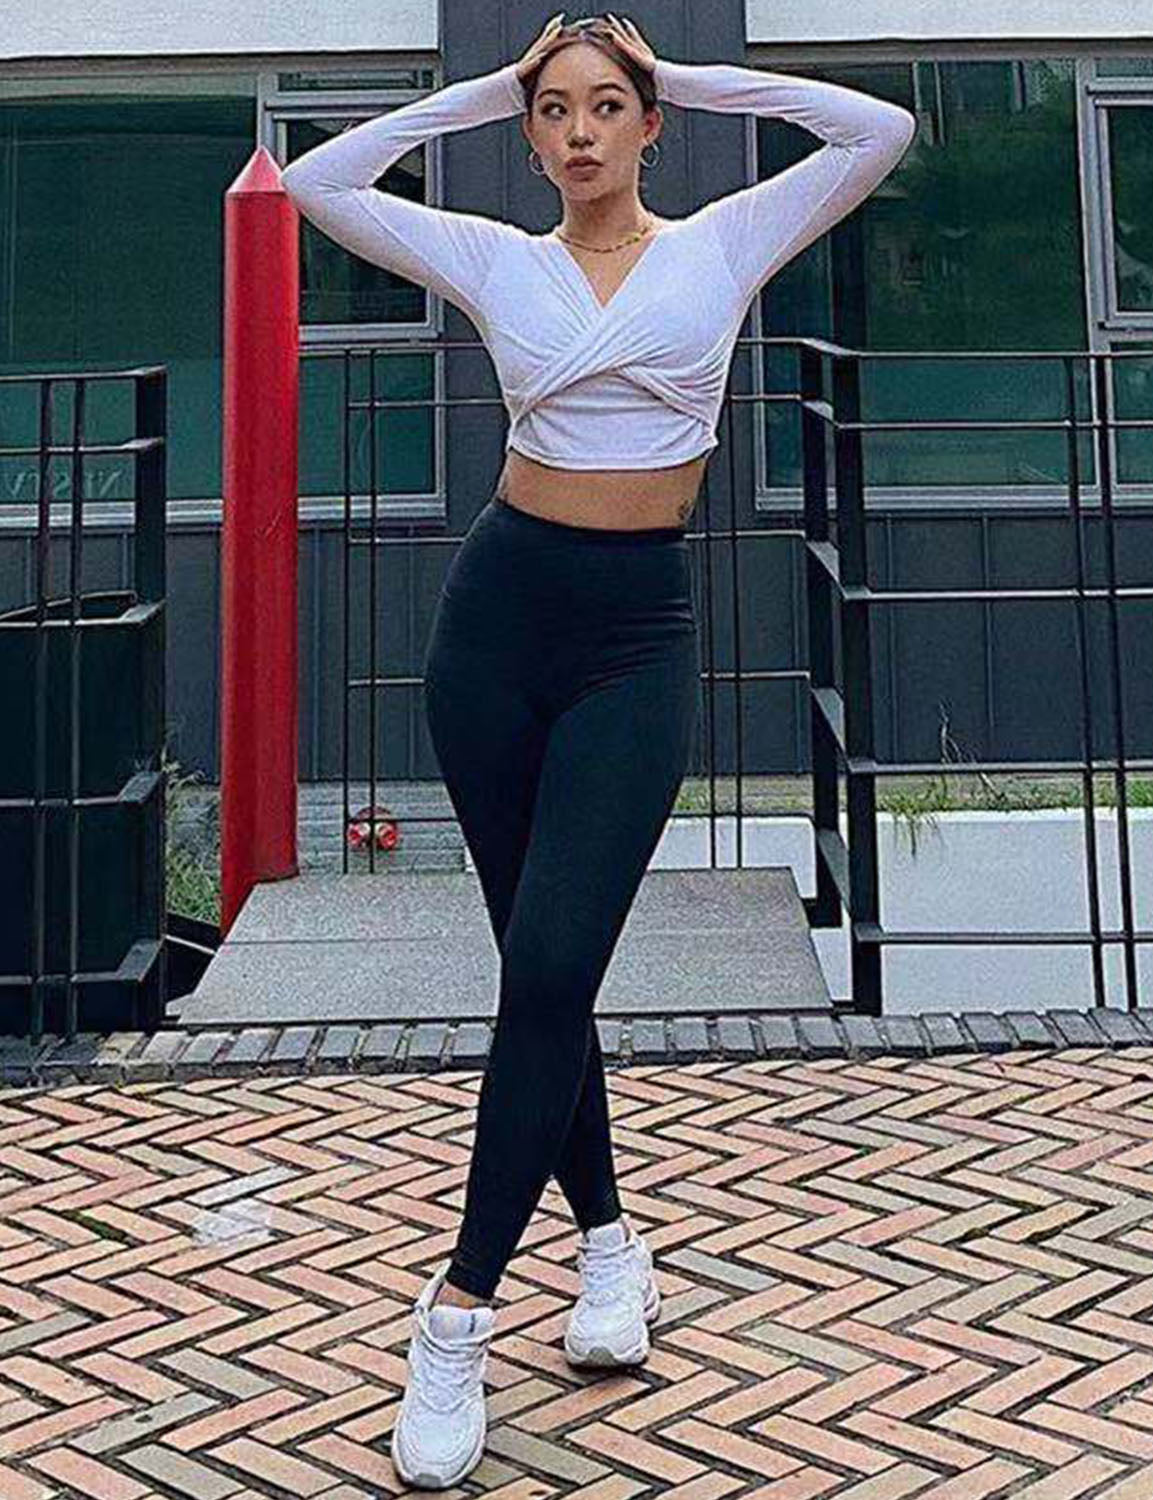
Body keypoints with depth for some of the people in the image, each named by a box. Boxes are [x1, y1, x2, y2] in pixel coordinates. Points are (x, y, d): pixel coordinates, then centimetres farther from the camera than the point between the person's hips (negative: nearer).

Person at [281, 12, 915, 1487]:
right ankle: (607, 1235, 25)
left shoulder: (721, 245, 5)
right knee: (539, 966, 7)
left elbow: (882, 129, 1)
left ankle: (459, 1310, -5)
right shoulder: (494, 260, 7)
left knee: (551, 969, -13)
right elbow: (316, 180, 7)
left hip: (637, 631, -2)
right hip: (499, 607, 2)